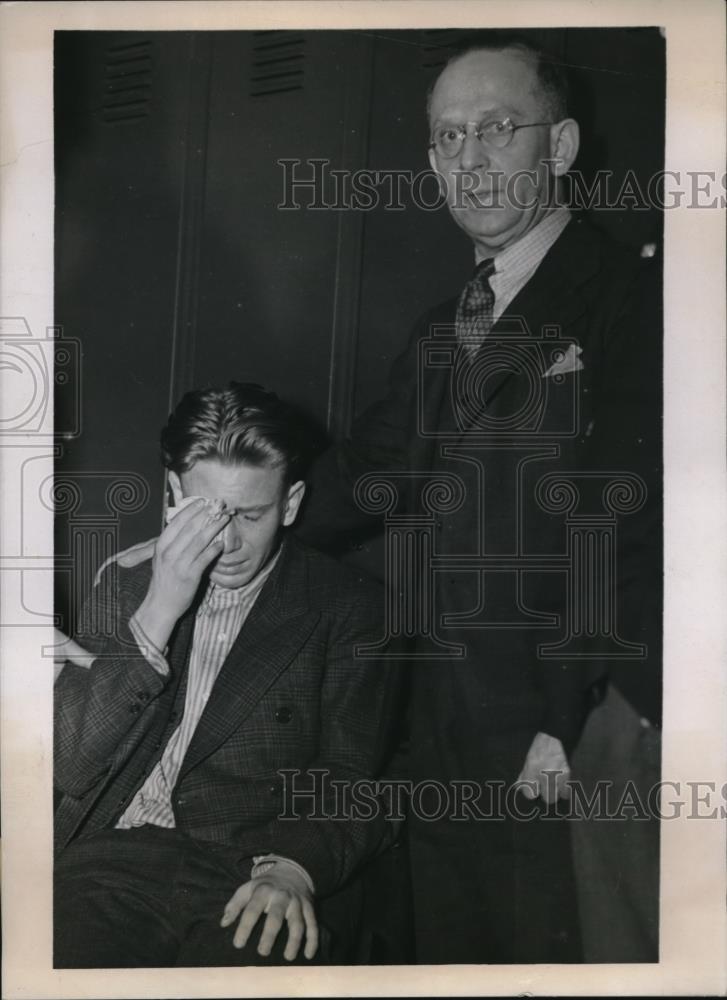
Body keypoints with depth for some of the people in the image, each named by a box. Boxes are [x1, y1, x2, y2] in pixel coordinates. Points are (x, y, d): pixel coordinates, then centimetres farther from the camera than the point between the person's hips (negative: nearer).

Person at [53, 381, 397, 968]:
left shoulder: (347, 606, 1)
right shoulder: (124, 580, 9)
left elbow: (355, 787, 1)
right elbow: (68, 766, 0)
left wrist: (294, 866, -20)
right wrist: (157, 614, -11)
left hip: (253, 877, -1)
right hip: (118, 857, 2)